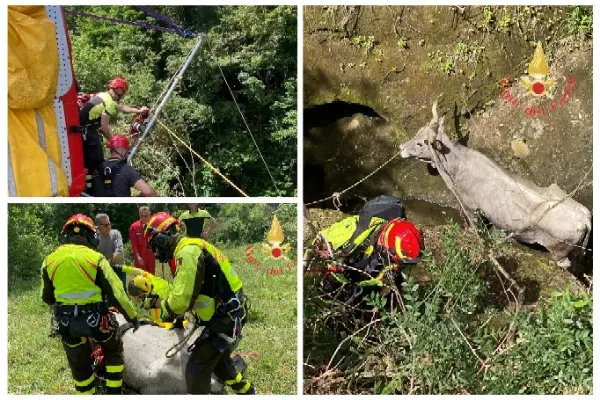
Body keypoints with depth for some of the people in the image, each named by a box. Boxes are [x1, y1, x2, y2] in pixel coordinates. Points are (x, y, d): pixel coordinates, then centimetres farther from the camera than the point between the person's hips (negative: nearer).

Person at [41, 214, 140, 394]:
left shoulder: (50, 261, 0)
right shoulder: (95, 258, -10)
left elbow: (47, 297, 12)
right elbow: (115, 293, -9)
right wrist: (132, 316, 3)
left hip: (66, 322, 2)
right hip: (94, 319, -2)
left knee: (78, 364, 21)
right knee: (114, 349, 24)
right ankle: (113, 391, 23)